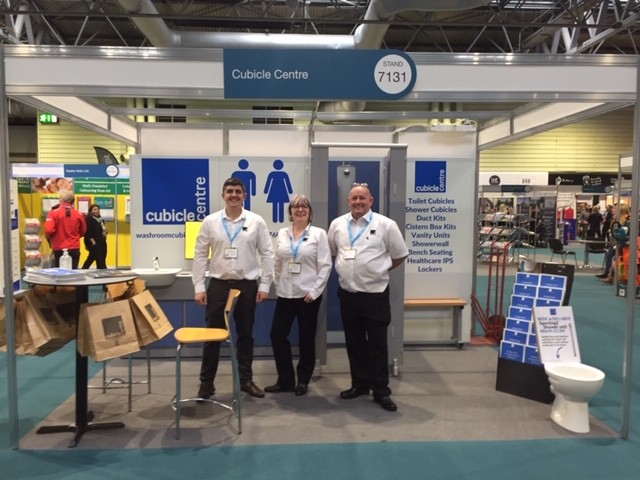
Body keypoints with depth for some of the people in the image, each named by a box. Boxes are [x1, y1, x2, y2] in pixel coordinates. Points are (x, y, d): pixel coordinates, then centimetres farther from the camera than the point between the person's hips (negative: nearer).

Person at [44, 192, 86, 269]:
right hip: (74, 249, 2)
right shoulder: (79, 214, 0)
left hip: (59, 249, -1)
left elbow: (48, 230, -16)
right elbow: (83, 232, 10)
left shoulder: (53, 213, -8)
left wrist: (49, 238, 6)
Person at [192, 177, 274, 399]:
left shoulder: (256, 221, 0)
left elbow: (267, 254, 1)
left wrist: (264, 285, -4)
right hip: (218, 284, 0)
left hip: (247, 285, 0)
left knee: (245, 335, 11)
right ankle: (206, 382, 18)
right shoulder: (210, 221, 1)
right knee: (213, 335, 6)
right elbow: (200, 255, 2)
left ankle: (246, 380, 24)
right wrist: (199, 286, -3)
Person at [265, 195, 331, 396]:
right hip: (285, 294, 4)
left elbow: (325, 265, -7)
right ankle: (285, 380, 17)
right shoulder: (282, 234, 9)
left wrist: (315, 290, -12)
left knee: (306, 338, 6)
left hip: (308, 294, -4)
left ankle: (303, 381, 23)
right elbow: (277, 263, 13)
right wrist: (277, 284, 7)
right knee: (277, 335, 2)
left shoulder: (319, 234, -3)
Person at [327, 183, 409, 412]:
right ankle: (359, 384, 29)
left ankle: (381, 391, 14)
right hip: (347, 293, 4)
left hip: (375, 294, -4)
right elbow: (331, 252, 19)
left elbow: (400, 255, 3)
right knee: (354, 342, 14)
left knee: (377, 344, 2)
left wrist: (380, 270, 9)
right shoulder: (337, 224, 4)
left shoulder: (386, 225, -7)